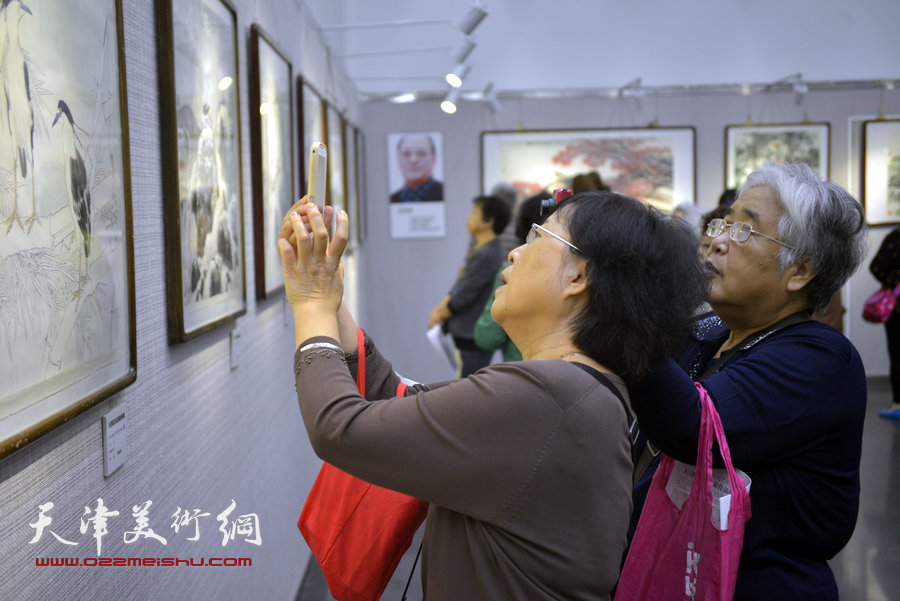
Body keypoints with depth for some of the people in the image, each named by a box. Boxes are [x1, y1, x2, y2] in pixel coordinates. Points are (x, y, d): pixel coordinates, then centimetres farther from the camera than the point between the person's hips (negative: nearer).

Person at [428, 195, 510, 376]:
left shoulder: (487, 255, -21)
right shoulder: (477, 249, 12)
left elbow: (464, 295, -19)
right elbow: (459, 285, 15)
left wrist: (441, 315, -4)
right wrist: (440, 308, 3)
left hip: (475, 336, -10)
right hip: (465, 332, 10)